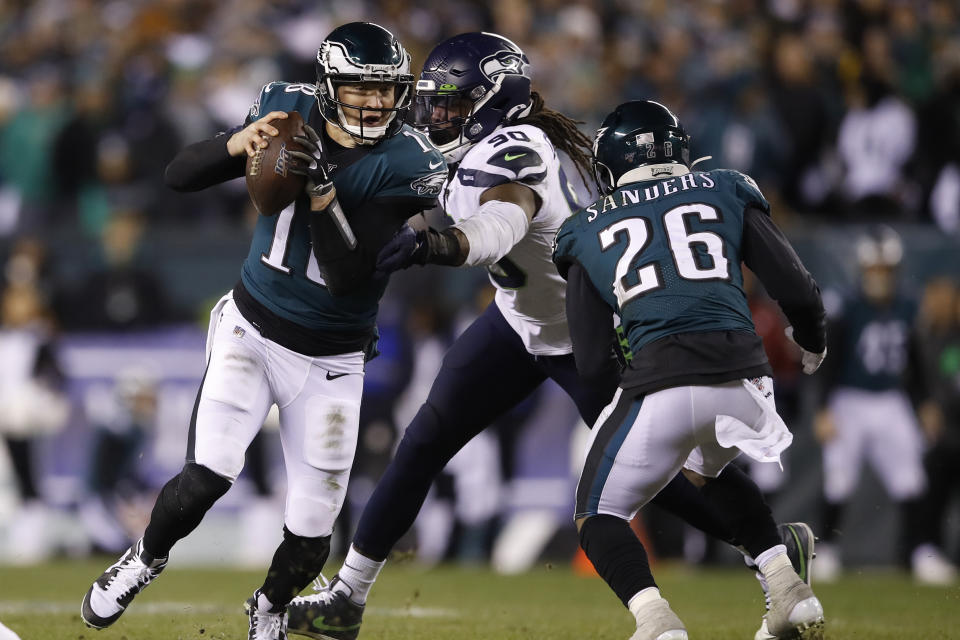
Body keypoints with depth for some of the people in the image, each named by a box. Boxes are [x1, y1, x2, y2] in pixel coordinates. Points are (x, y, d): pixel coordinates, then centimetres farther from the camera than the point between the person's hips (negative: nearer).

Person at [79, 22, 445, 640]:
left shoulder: (404, 165, -17)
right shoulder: (287, 111, -8)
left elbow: (346, 276, -25)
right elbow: (179, 176, -10)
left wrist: (321, 184, -35)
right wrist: (239, 143, -29)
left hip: (329, 362, -1)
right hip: (251, 330, 1)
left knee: (311, 534, -1)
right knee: (208, 475, -20)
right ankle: (146, 559, 12)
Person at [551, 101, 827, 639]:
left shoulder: (588, 232, 16)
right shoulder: (727, 194, 17)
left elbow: (591, 362, 11)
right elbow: (795, 288, 11)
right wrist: (814, 342, 32)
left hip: (660, 385, -3)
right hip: (744, 377, 3)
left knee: (599, 518, 15)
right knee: (708, 469, 35)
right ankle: (790, 595, 20)